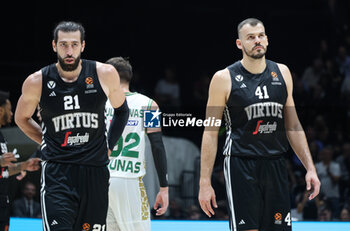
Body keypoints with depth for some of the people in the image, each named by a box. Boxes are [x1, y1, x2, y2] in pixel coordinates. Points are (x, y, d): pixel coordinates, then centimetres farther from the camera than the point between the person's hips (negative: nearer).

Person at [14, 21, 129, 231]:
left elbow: (121, 110, 16)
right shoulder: (37, 82, -5)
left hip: (96, 170, 2)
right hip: (57, 172, -2)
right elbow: (22, 118, 15)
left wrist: (108, 146, 10)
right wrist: (49, 143, 8)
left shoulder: (105, 75, -3)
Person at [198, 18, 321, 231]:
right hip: (241, 165, -4)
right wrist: (205, 182, -7)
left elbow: (292, 126, 16)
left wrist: (310, 167, 10)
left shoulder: (282, 73, 10)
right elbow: (211, 133, -2)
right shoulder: (225, 79, -4)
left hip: (275, 165, 4)